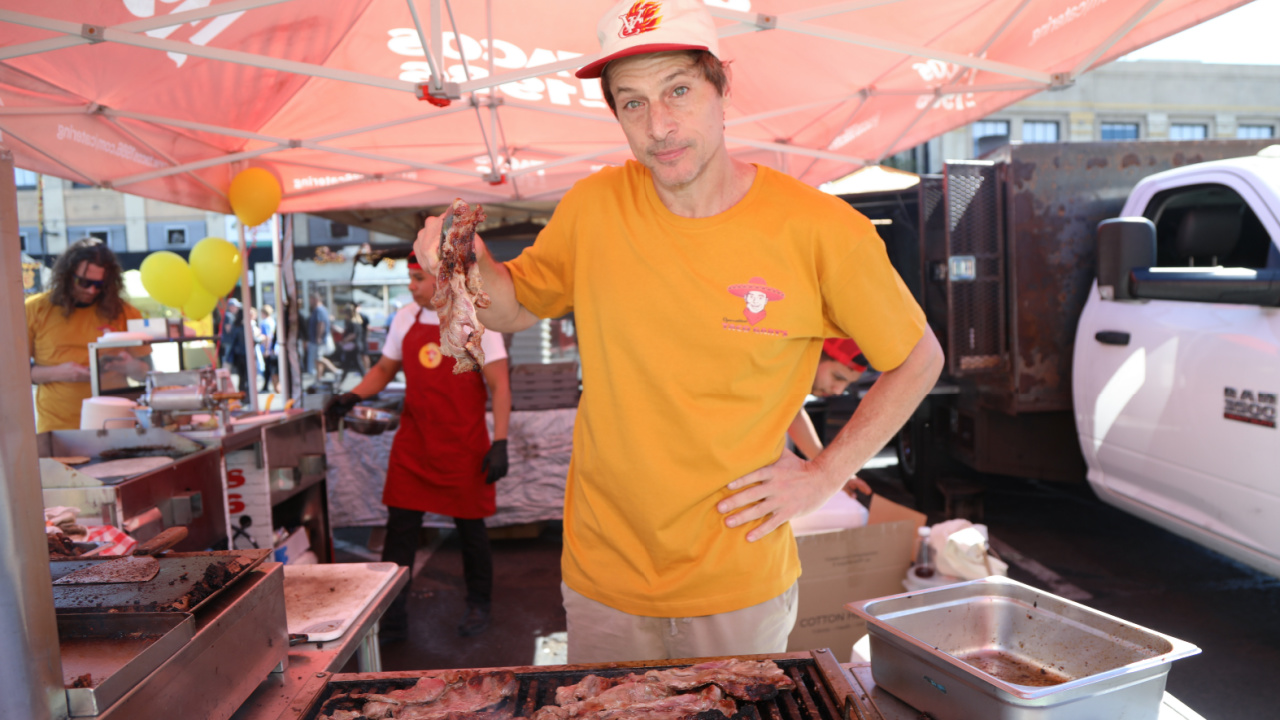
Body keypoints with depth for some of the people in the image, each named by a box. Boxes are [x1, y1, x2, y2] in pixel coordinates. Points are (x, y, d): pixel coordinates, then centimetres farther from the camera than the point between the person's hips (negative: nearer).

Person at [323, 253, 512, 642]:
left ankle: (478, 606, 30)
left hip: (464, 448, -3)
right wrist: (351, 397, 0)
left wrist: (499, 442, -16)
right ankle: (391, 619, 11)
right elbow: (384, 369, 17)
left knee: (470, 529, 10)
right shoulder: (404, 319, 6)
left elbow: (499, 385, -9)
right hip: (412, 446, 4)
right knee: (399, 530, 1)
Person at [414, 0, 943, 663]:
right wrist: (471, 263, -14)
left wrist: (825, 475, -7)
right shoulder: (594, 206, -8)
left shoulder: (820, 233, -14)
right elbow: (514, 308, 7)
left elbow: (918, 360, 0)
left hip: (740, 582, -1)